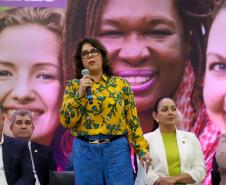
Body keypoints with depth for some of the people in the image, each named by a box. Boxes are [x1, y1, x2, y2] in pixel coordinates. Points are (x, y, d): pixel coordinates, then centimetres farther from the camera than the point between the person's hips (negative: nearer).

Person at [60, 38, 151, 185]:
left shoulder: (121, 84, 6)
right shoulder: (74, 86, 7)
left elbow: (132, 119, 5)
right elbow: (66, 121, -2)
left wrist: (142, 149, -2)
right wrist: (80, 93, -10)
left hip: (117, 149, 0)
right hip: (85, 150, 1)